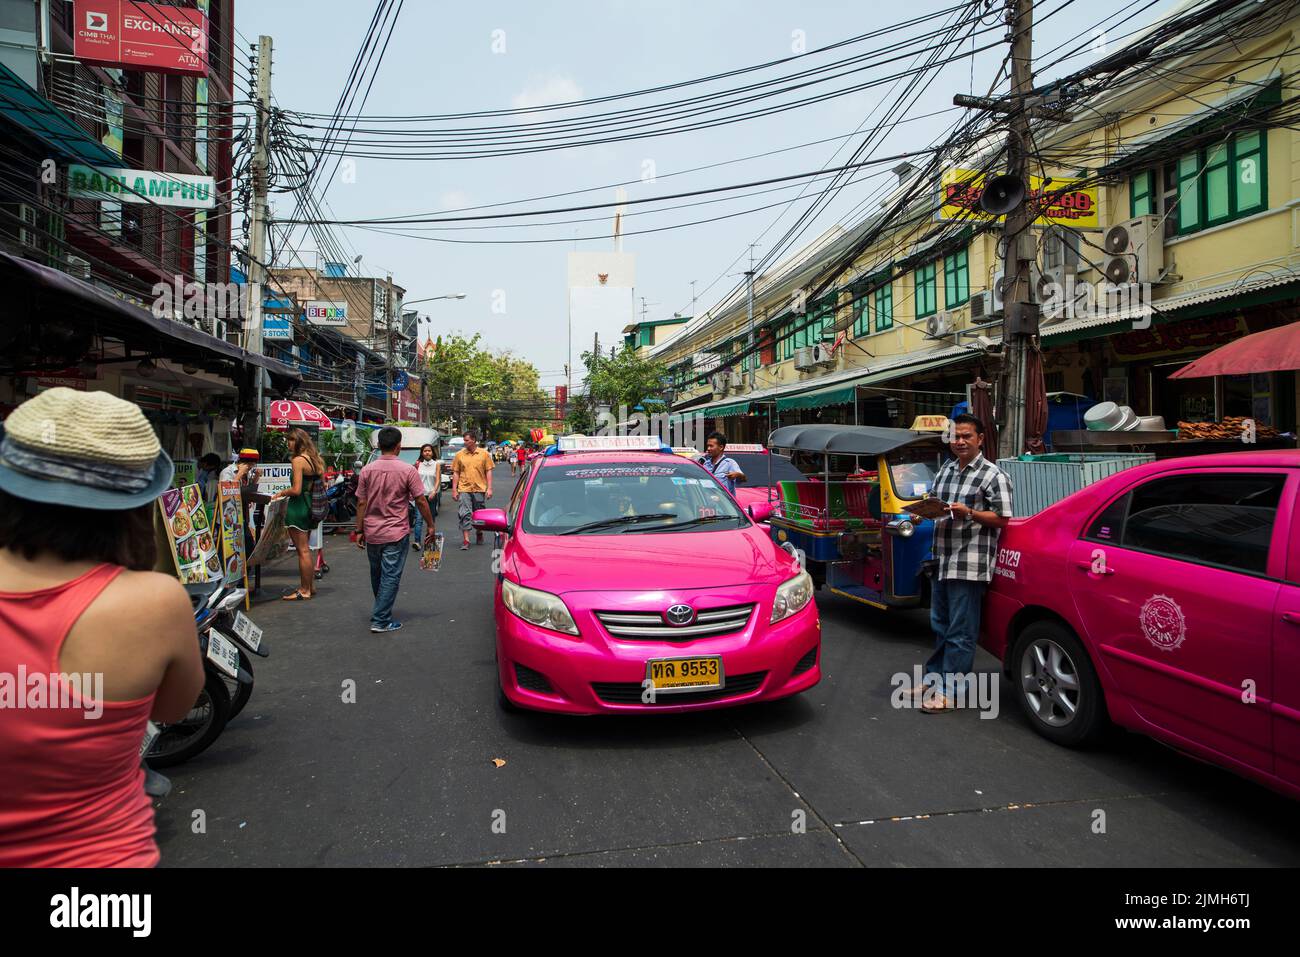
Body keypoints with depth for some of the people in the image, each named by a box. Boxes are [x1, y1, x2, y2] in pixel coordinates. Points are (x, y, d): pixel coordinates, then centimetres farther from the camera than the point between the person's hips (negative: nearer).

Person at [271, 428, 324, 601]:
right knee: (305, 549, 17)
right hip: (311, 507, 9)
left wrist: (281, 493, -2)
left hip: (298, 508, -9)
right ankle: (309, 586, 23)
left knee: (302, 550, -2)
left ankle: (304, 591, 4)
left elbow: (296, 490, -20)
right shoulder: (316, 460, 11)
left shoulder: (298, 460, -14)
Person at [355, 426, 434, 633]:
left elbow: (361, 503, 0)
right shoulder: (408, 470, -11)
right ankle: (380, 621, 1)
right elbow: (421, 501, -9)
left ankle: (382, 611, 37)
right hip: (396, 533, -4)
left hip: (372, 533, 4)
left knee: (376, 575, 19)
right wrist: (430, 526, 1)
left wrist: (359, 531, 8)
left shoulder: (367, 470, -2)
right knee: (390, 577, 2)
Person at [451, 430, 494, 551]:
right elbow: (455, 473, 5)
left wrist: (489, 488, -5)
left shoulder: (484, 454, 1)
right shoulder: (459, 455, 3)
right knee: (465, 514, -7)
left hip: (479, 489, 0)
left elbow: (488, 472, 2)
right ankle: (466, 540, -6)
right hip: (464, 489, 0)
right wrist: (454, 490, 0)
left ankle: (479, 534, 35)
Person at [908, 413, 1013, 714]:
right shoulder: (945, 469, 15)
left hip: (969, 565, -7)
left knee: (960, 632, -1)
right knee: (940, 626, 18)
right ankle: (934, 679, 30)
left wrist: (967, 512, -20)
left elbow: (1002, 519, -9)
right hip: (942, 561, 8)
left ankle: (949, 692, 6)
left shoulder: (993, 475, -6)